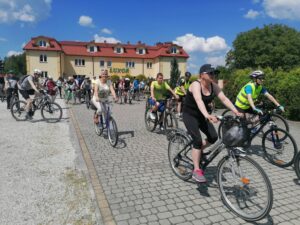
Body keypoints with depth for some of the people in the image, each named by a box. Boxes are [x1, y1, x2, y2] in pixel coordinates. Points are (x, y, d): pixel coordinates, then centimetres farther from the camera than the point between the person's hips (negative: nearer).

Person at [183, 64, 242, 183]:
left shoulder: (213, 86, -6)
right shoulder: (196, 85, -25)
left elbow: (224, 99, -13)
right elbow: (199, 101, -42)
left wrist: (236, 112, -25)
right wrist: (207, 116, -58)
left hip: (201, 115, 6)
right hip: (189, 115, -6)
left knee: (213, 137, -8)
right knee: (198, 140, -15)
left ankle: (198, 150, 20)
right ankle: (196, 171, -4)